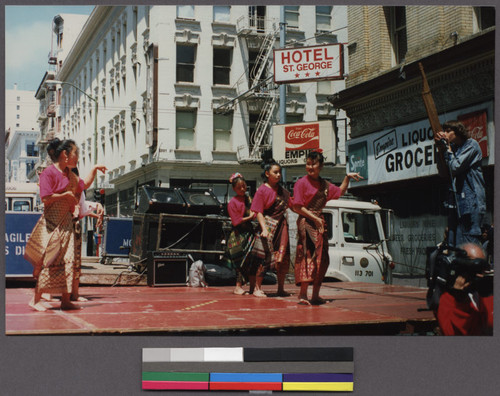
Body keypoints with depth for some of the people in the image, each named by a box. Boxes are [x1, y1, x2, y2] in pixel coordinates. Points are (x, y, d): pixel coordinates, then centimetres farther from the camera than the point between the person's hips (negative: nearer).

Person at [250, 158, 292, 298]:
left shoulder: (283, 191, 13)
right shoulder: (262, 190, -6)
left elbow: (291, 205, 18)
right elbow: (259, 212, -10)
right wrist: (264, 228, -20)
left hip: (281, 225, 6)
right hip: (268, 224, -6)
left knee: (283, 258, 6)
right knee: (265, 257, -9)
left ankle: (281, 289, 17)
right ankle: (257, 288, 0)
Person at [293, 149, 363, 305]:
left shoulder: (324, 184, 14)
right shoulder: (302, 183, -5)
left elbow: (340, 191, 32)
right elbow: (297, 207, -10)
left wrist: (347, 177, 19)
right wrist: (315, 218, -14)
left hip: (320, 223, 7)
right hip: (306, 223, -7)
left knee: (322, 259, 6)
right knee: (308, 257, -13)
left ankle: (315, 295, 14)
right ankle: (303, 295, -12)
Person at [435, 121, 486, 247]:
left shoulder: (471, 145, -5)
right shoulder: (453, 148, 16)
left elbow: (456, 167, -14)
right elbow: (443, 171, 11)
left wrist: (447, 147, -4)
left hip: (471, 200, -8)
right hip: (456, 202, 8)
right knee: (453, 245, 5)